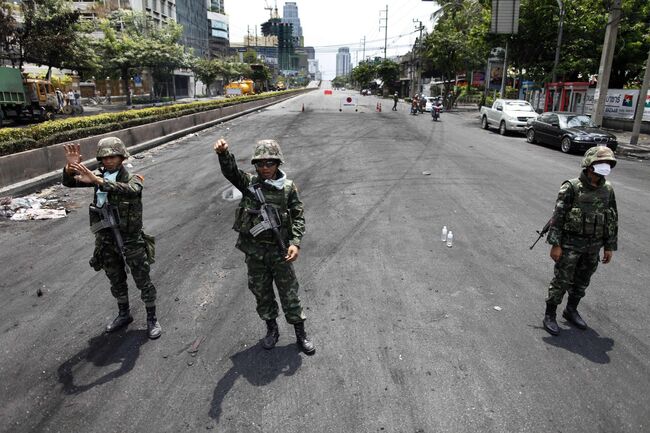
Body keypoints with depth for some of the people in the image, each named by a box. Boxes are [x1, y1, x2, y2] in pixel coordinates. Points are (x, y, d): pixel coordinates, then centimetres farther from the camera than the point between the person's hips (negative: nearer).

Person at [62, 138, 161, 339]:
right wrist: (70, 167, -28)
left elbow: (132, 190, -37)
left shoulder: (132, 179, -13)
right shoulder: (99, 176, 1)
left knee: (143, 281, 6)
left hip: (131, 241, -5)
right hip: (107, 241, 5)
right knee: (116, 281, 20)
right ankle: (124, 314, 40)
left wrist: (98, 181, -46)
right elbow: (69, 182, -5)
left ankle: (152, 319, 23)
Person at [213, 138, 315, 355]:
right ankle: (271, 329, 36)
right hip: (254, 251, 2)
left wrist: (295, 243, -16)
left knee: (289, 293, 9)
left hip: (280, 250, -1)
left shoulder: (288, 187, -5)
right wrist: (223, 153, -42)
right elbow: (231, 171, -21)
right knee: (261, 293, 15)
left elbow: (298, 216, -4)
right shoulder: (249, 183, -4)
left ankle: (300, 333, 26)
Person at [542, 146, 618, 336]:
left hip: (593, 247, 5)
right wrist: (555, 244, -16)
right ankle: (549, 316, 14)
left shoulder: (608, 189, 2)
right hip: (570, 244, -5)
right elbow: (558, 217, -14)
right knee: (561, 281, 0)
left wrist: (610, 247, 8)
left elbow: (613, 220, 9)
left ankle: (571, 311, 36)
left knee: (582, 281, 17)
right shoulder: (571, 188, -15)